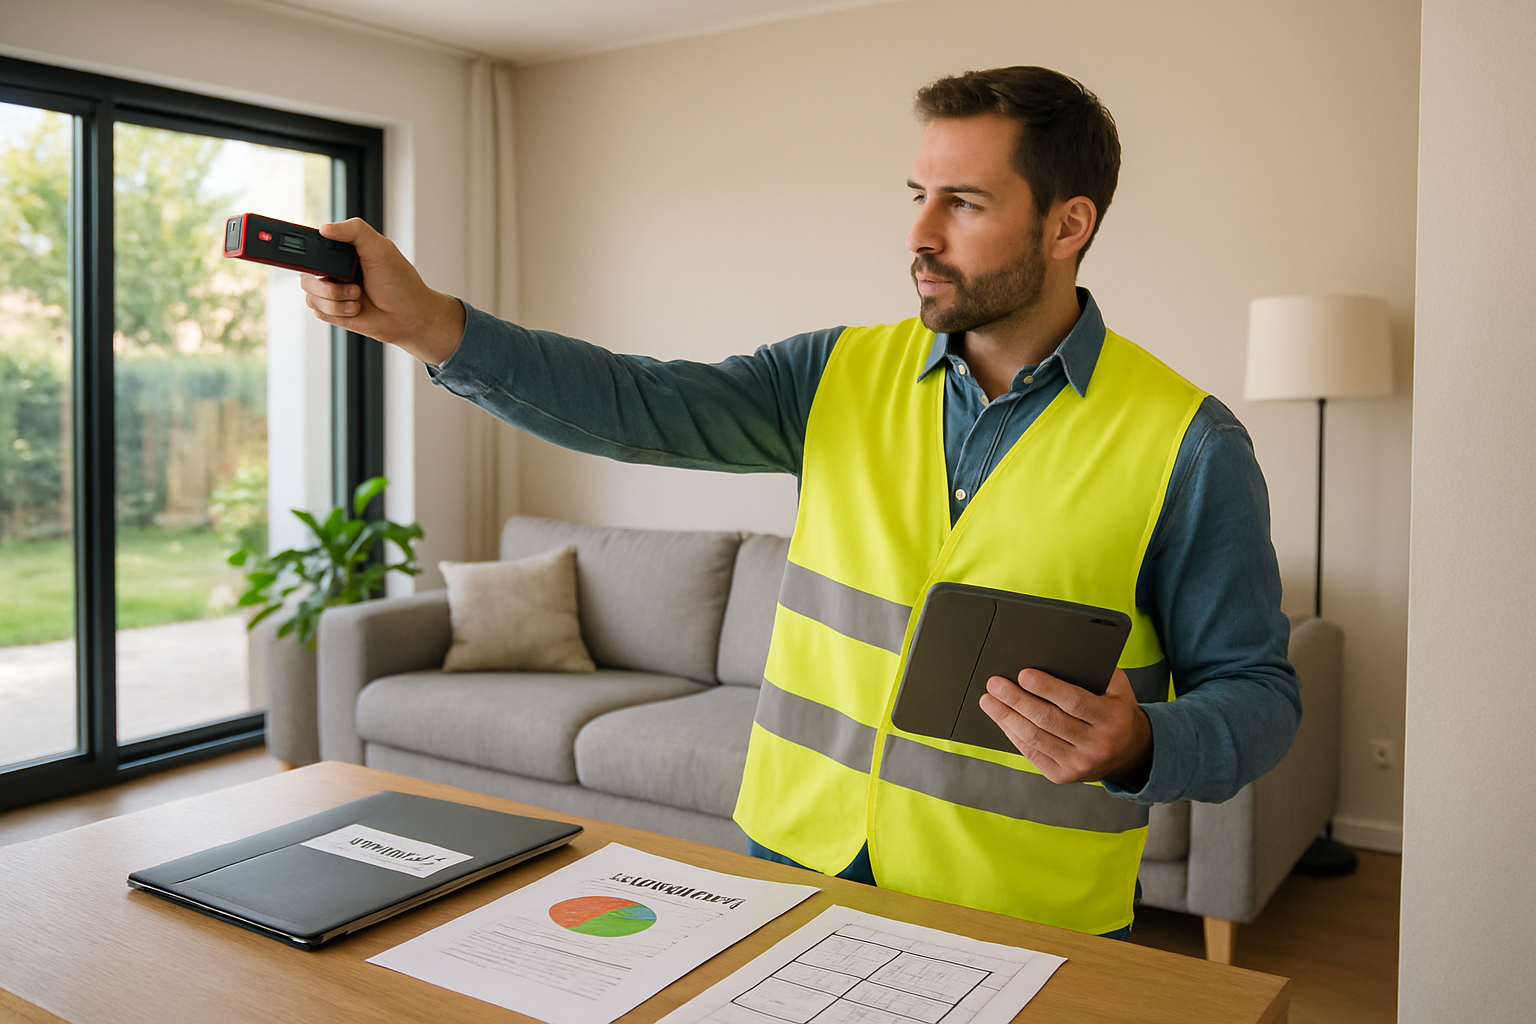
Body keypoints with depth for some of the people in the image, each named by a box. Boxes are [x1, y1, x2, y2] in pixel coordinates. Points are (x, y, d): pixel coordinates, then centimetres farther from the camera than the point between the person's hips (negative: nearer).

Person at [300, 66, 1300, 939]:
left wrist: (1137, 745, -26)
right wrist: (428, 321, -21)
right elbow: (642, 405, -11)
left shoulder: (1188, 442, -11)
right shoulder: (844, 376, 0)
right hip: (796, 859, 3)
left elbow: (1257, 693, -6)